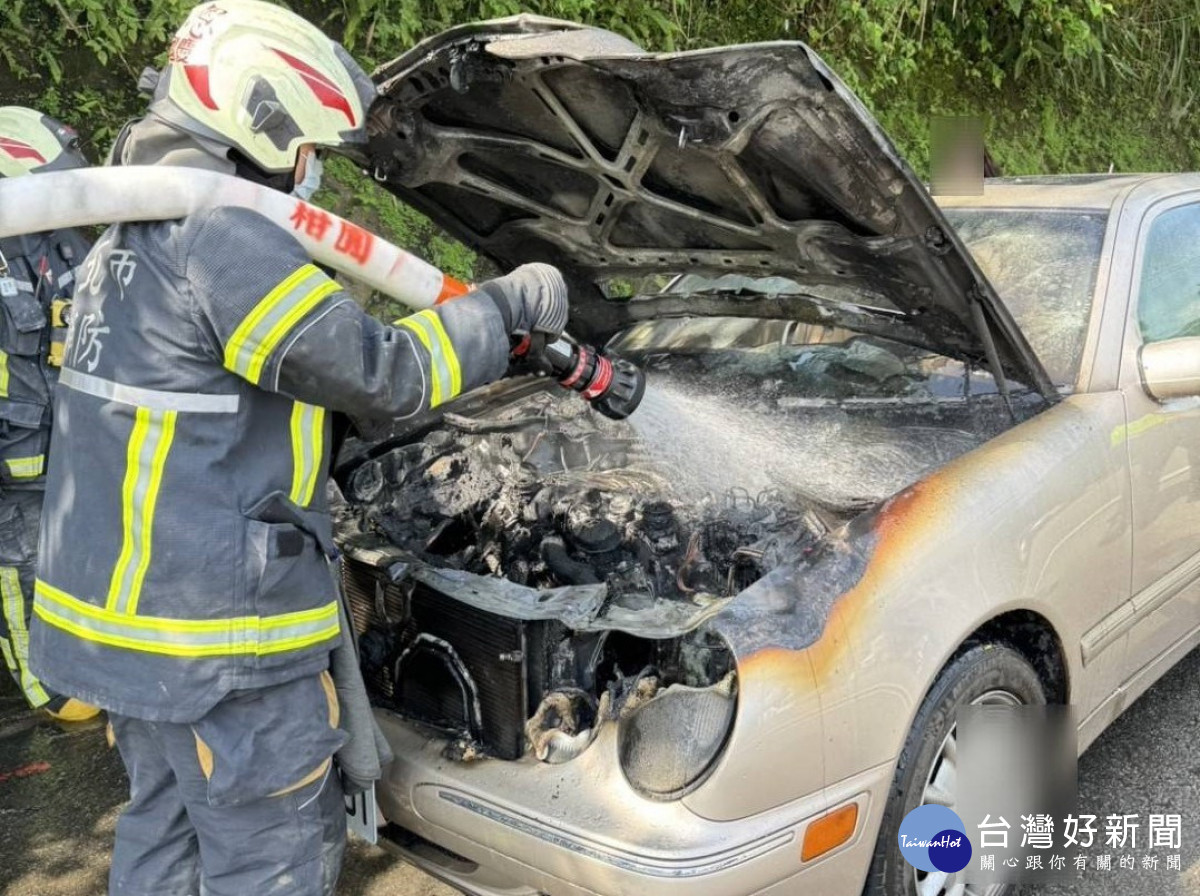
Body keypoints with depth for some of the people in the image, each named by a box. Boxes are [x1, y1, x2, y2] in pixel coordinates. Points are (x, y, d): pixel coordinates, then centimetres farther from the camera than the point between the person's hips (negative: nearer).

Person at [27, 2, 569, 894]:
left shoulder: (137, 230, 14)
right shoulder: (221, 234, -20)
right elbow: (382, 374, -19)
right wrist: (504, 306, -6)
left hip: (123, 597, 10)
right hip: (212, 623, -10)